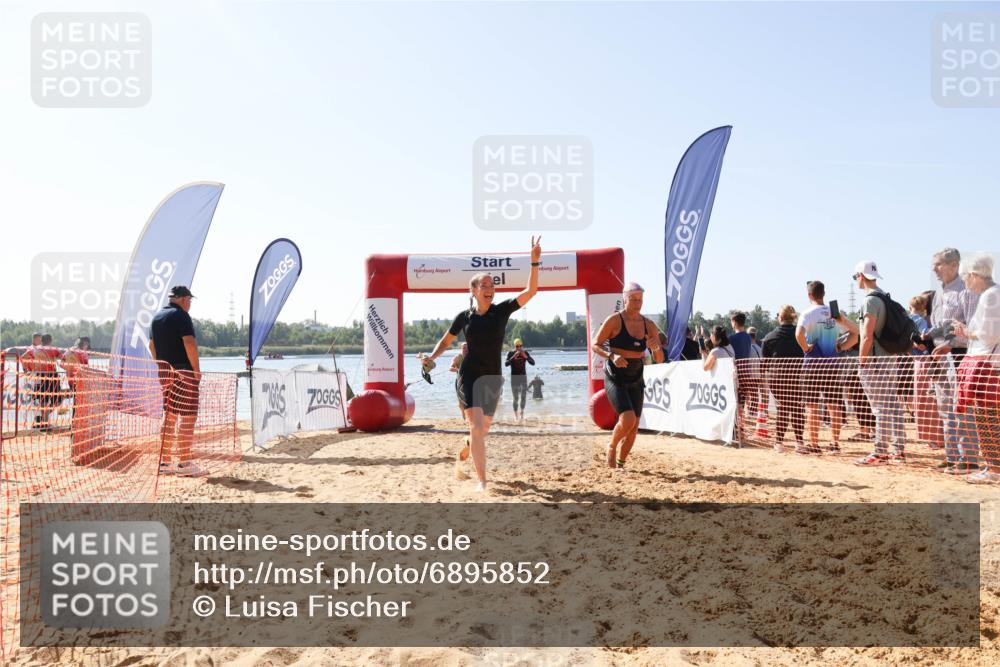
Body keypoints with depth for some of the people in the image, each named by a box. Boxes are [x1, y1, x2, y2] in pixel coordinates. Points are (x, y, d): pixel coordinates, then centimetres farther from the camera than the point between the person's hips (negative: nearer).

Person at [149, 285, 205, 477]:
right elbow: (189, 343, -19)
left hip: (165, 373, 9)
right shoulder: (181, 315, -10)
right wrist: (197, 369, -13)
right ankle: (184, 463, -5)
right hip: (183, 372, -9)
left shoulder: (157, 317, 17)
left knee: (169, 416, 13)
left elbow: (152, 345, 22)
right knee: (187, 417, -5)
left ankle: (165, 462, 14)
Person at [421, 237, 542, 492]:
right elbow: (446, 340, 14)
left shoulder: (502, 310, -3)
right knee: (477, 427, -17)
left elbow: (531, 291, -15)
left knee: (483, 430, 16)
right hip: (469, 376, -2)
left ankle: (466, 449, 51)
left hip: (493, 378, 2)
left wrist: (535, 261, -25)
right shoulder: (464, 317, -1)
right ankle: (482, 481, -13)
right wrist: (431, 357, -5)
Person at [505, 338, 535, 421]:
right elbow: (506, 364, -20)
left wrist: (526, 357, -22)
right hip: (514, 377, -3)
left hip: (523, 376, 3)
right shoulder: (510, 353, -8)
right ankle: (516, 415, 5)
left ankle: (521, 412, 24)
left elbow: (533, 363, -6)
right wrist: (513, 357, -31)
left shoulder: (525, 353, 0)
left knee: (524, 396, 5)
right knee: (516, 397, -6)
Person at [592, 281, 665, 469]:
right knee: (628, 419, -22)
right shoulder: (614, 320, -10)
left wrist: (656, 348, -17)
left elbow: (660, 360, 5)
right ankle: (611, 446, 8)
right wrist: (611, 356, -23)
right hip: (615, 379, -5)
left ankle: (620, 463, 26)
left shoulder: (649, 325, 3)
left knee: (634, 427, 5)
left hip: (636, 381, 5)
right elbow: (595, 345, -6)